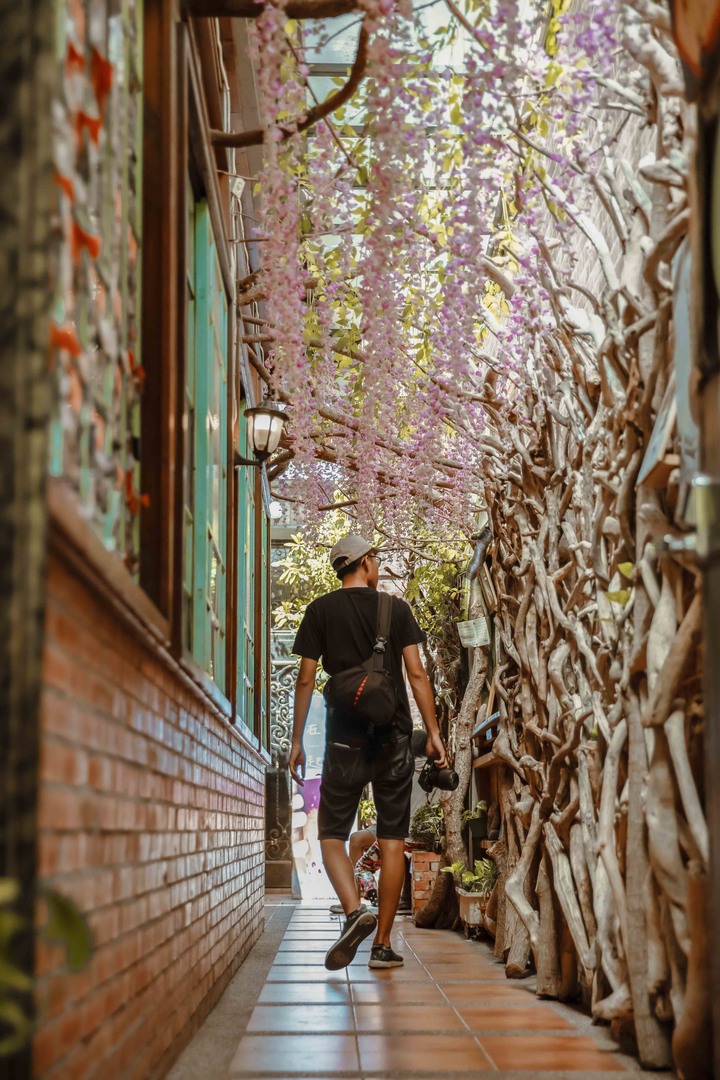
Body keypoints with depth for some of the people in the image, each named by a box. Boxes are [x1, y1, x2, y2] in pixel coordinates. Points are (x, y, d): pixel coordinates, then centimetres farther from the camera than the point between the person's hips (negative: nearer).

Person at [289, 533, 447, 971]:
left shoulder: (321, 611, 3)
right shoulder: (396, 608, 4)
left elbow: (307, 679, 0)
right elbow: (416, 674, -2)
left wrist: (297, 740, 5)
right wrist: (433, 733, 2)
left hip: (345, 739, -1)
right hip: (395, 738, 1)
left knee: (332, 834, 7)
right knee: (393, 840, 5)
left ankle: (355, 911, -18)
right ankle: (384, 943, 5)